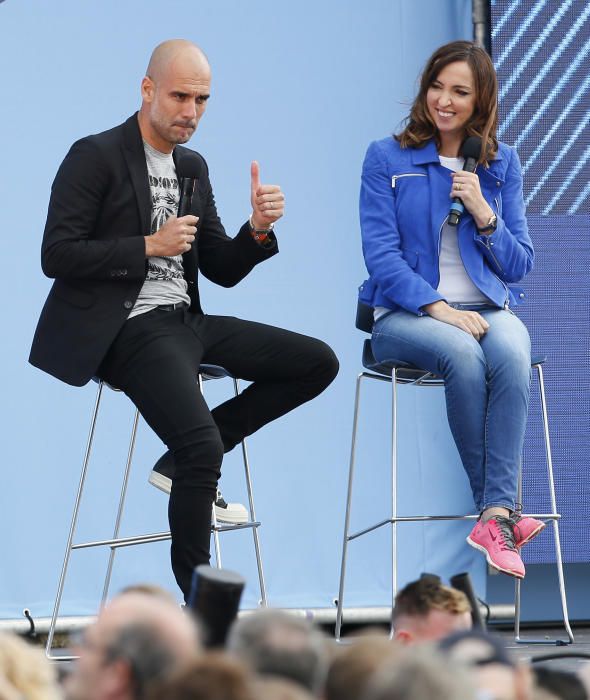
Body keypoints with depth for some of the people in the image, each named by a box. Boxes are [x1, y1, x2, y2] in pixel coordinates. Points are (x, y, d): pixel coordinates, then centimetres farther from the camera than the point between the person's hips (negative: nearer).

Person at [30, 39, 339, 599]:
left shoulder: (193, 168, 17)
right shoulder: (96, 157, -5)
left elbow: (223, 270, 17)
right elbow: (56, 255, -11)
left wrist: (258, 229, -4)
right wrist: (148, 247, -15)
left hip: (186, 321, 8)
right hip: (130, 327, -8)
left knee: (318, 363, 1)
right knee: (203, 448, -27)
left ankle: (189, 464, 2)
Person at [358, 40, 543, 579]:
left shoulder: (501, 163, 13)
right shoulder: (387, 159, 4)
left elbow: (520, 265, 11)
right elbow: (381, 255, -5)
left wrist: (483, 213, -7)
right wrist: (439, 309, -18)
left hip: (487, 307, 2)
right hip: (405, 314, -2)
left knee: (512, 356, -34)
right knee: (462, 354, -36)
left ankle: (495, 515, -38)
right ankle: (502, 510, -27)